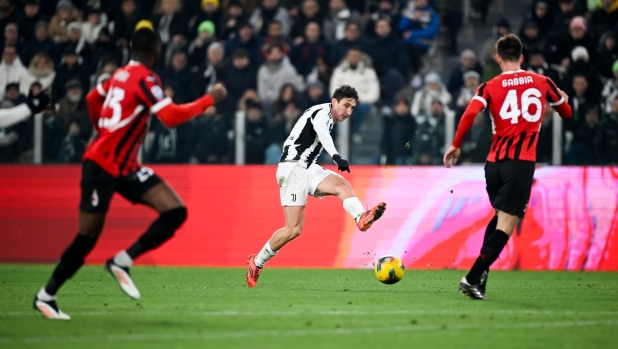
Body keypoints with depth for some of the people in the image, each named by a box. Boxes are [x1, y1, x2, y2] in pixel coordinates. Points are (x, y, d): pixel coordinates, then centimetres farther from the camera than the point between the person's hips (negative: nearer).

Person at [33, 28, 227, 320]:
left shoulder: (122, 74, 10)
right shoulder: (144, 78, -16)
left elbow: (92, 99, 26)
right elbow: (171, 117, -25)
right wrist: (209, 99, -17)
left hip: (125, 167, 9)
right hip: (102, 166, -9)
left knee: (175, 212, -6)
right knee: (87, 238, -2)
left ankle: (122, 262, -3)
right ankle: (45, 296, 13)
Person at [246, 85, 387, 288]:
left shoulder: (327, 118, 19)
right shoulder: (323, 112, -11)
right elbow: (322, 132, -34)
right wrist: (336, 157, -52)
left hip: (307, 168, 9)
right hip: (293, 168, -9)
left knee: (342, 185, -21)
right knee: (294, 229, -11)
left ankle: (361, 218, -47)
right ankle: (257, 262, 6)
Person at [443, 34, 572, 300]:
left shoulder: (490, 87, 5)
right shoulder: (542, 82, 8)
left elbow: (470, 113, -13)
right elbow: (566, 113, 22)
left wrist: (456, 146, -2)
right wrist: (562, 98, 44)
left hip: (494, 162, 3)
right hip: (521, 162, -3)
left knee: (500, 215, 25)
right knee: (506, 225, -6)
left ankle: (481, 270, 14)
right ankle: (472, 279, -17)